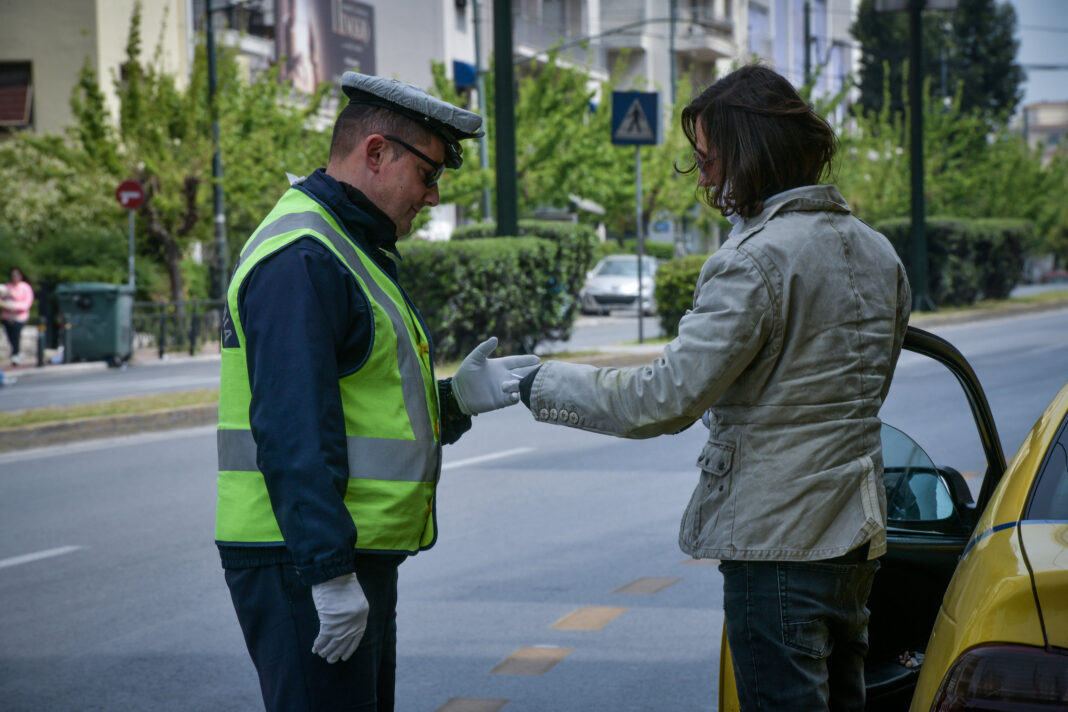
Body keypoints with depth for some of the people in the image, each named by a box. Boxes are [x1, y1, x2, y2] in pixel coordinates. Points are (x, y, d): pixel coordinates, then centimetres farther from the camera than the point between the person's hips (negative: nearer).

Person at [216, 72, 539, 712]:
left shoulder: (354, 250, 19)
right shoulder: (301, 258, -16)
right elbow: (293, 431, -23)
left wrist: (456, 397, 7)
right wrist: (330, 573, -25)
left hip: (352, 560, 11)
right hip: (302, 562, -11)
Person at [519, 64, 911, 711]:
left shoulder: (756, 261, -18)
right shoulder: (877, 253, 9)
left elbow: (668, 399, -22)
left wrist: (548, 386, -10)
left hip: (778, 539, -9)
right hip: (858, 532, 9)